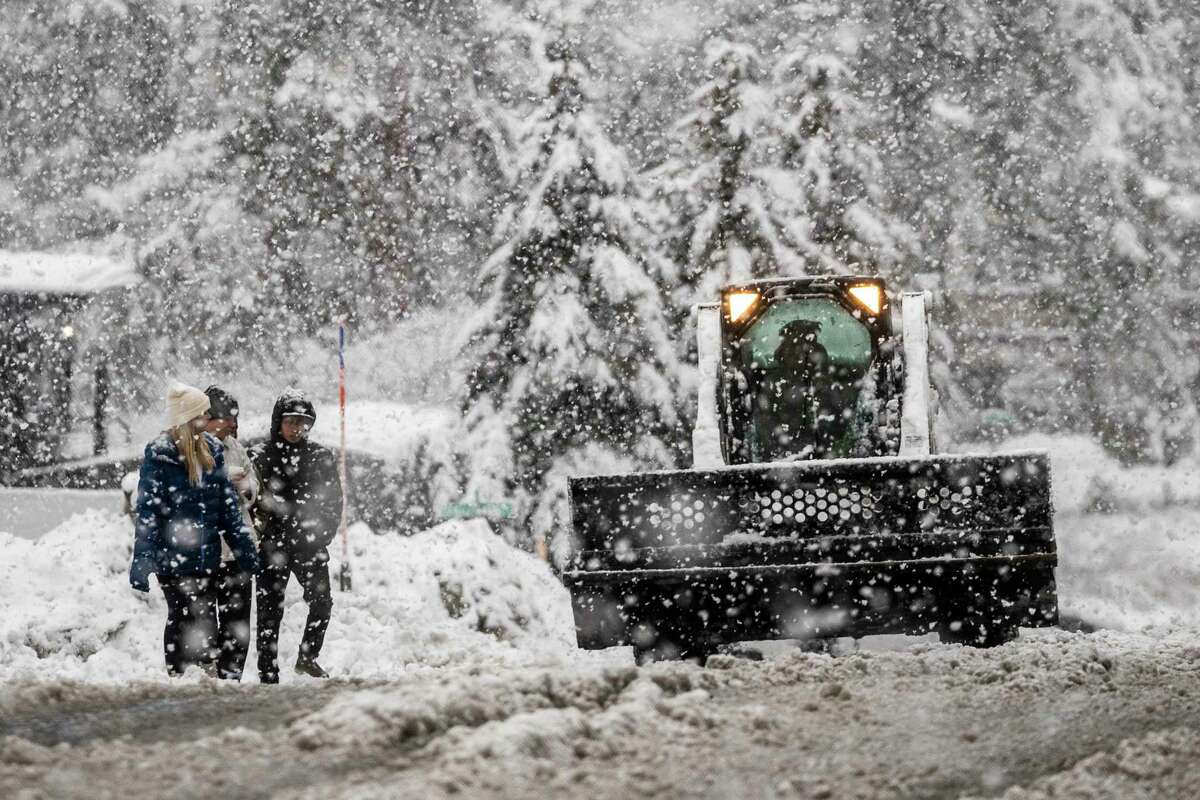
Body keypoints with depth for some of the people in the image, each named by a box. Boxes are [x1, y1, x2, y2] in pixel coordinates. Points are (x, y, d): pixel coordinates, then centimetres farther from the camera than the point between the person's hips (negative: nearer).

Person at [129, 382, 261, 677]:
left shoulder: (212, 449, 7)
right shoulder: (159, 454, -11)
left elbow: (227, 502, 13)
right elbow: (147, 509, -13)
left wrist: (244, 547, 13)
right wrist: (141, 561, -17)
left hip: (206, 554, 5)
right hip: (173, 556, -5)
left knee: (206, 616, 9)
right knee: (180, 616, 1)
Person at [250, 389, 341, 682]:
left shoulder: (320, 457, 7)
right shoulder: (260, 456, -1)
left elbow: (334, 499, 9)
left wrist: (323, 535, -1)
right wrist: (259, 536, -8)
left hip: (309, 546, 2)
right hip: (272, 545, -2)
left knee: (322, 601, -9)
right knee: (270, 610, -1)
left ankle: (307, 657, 12)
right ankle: (268, 675, 3)